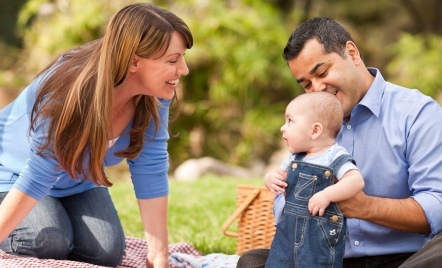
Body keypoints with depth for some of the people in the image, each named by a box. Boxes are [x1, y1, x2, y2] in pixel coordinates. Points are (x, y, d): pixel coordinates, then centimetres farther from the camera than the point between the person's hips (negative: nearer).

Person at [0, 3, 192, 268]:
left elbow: (150, 175, -20)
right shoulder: (68, 96, -39)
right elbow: (37, 178, -34)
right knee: (51, 243, -26)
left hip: (80, 181, 5)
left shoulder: (154, 100, -23)